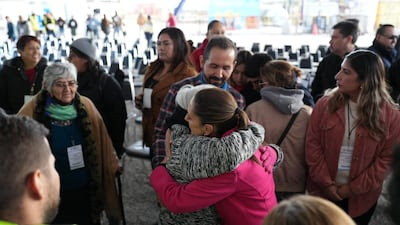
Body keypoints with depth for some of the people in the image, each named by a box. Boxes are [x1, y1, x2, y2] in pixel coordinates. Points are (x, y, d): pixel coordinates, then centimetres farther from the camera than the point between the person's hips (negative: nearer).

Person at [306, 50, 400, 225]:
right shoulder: (325, 105, -7)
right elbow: (312, 145, -6)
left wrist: (354, 188, -11)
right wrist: (326, 183, -11)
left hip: (361, 197, -1)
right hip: (322, 191, 1)